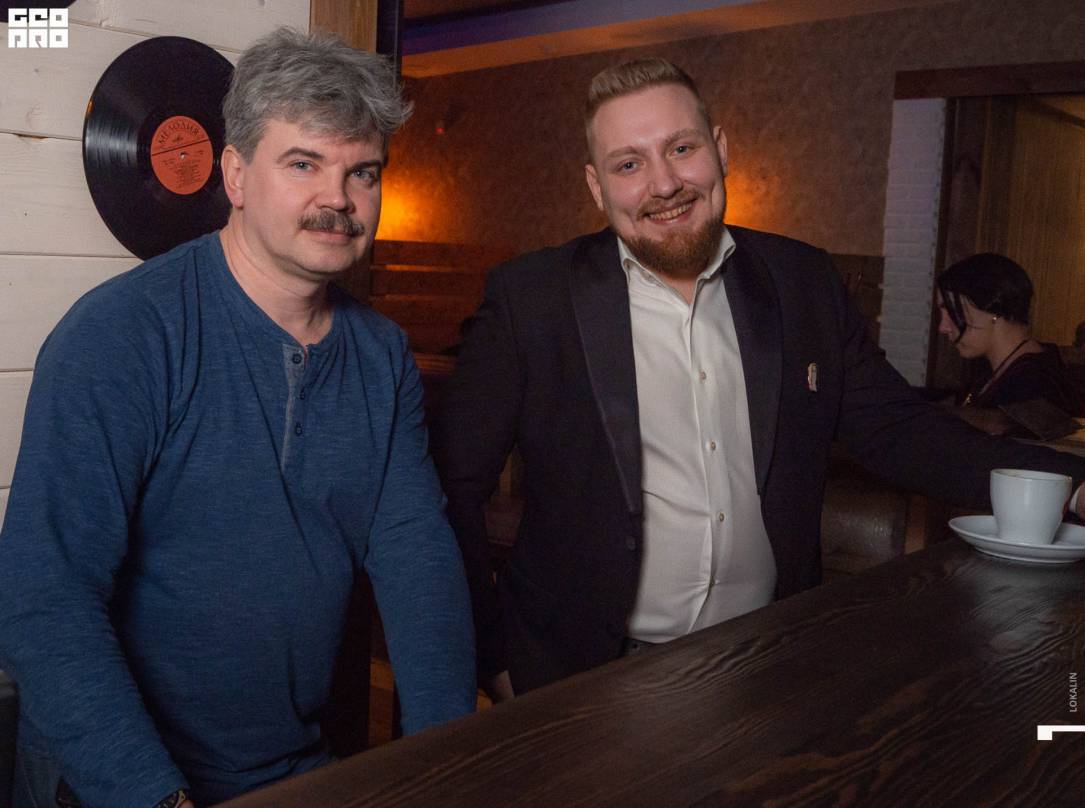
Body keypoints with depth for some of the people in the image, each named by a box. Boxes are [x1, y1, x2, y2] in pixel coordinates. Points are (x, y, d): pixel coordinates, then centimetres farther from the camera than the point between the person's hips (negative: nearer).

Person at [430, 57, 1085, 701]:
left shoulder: (806, 282, -1)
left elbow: (892, 427, 4)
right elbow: (457, 489, -8)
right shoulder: (529, 299, -11)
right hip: (591, 677, -3)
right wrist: (494, 654, -10)